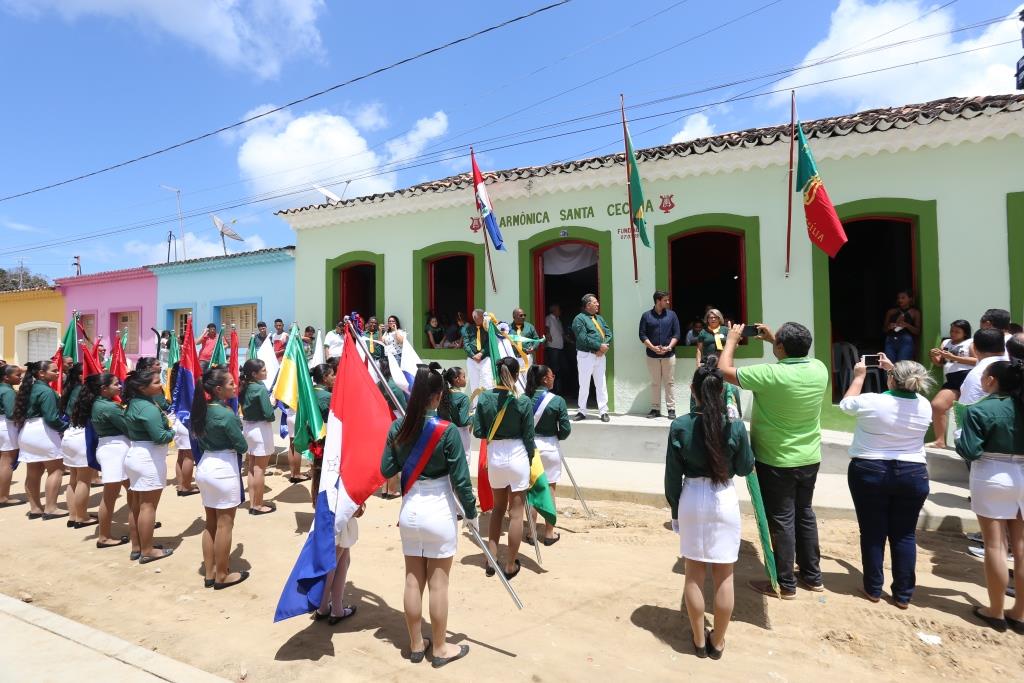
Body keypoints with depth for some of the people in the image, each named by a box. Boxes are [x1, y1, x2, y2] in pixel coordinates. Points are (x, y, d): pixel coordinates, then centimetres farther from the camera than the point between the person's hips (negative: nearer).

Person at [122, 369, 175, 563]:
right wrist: (172, 432, -4)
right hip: (149, 458, -10)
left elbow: (131, 430, 14)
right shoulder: (148, 408, -20)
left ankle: (137, 546, 27)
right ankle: (147, 551, 7)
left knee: (137, 504, 17)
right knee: (148, 506, -1)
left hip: (135, 454, 10)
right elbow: (160, 437, -25)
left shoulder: (133, 403, 10)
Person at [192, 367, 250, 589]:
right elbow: (242, 446, -13)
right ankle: (222, 576, 16)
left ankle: (209, 574, 26)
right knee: (224, 525, 4)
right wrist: (231, 444, 6)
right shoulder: (226, 414, -20)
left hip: (205, 465, 9)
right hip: (223, 468, -8)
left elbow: (199, 437, 14)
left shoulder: (203, 409, 3)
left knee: (210, 523, 17)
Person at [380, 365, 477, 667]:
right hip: (439, 512, -4)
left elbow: (386, 470, 2)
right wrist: (471, 513, -1)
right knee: (438, 583, 9)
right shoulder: (447, 430, -18)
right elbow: (460, 478, -14)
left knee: (413, 580, 15)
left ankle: (415, 644, 31)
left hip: (409, 511, 5)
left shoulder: (397, 428, -4)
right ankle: (440, 648, 25)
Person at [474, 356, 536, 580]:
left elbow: (478, 432, -3)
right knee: (516, 512, 7)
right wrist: (530, 460, 8)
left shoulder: (484, 398, -5)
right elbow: (528, 436, -6)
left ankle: (492, 560, 24)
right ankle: (510, 565, 15)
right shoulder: (523, 401, -12)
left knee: (498, 507, 21)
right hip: (517, 455, -3)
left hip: (494, 456, 4)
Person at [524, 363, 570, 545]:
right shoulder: (557, 401, -12)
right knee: (549, 490, 8)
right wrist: (555, 437, 8)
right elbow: (566, 430, -11)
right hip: (549, 448, -3)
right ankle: (549, 533, 17)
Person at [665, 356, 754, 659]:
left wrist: (674, 509, 9)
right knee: (724, 577, 14)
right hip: (724, 500, 0)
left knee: (694, 574, 14)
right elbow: (746, 468, 2)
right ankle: (717, 641, 28)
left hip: (691, 499, 1)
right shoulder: (735, 427, -13)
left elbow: (672, 475, -6)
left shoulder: (679, 426, -12)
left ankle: (699, 639, 28)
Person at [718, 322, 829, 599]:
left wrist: (731, 340, -3)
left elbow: (724, 370, -17)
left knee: (781, 520, 6)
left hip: (777, 462, -6)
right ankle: (812, 576, 33)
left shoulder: (770, 374, -26)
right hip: (810, 459, 6)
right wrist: (773, 339, 15)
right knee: (805, 514, 20)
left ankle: (785, 584, 19)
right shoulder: (819, 369, -7)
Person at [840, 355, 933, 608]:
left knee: (872, 532, 7)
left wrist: (859, 376, 15)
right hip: (912, 475, 3)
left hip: (869, 473, -3)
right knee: (904, 534, 11)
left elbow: (846, 404, 6)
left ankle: (873, 589, 19)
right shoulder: (924, 406, -2)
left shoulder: (871, 402, -15)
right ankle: (903, 595, 17)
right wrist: (893, 369, 26)